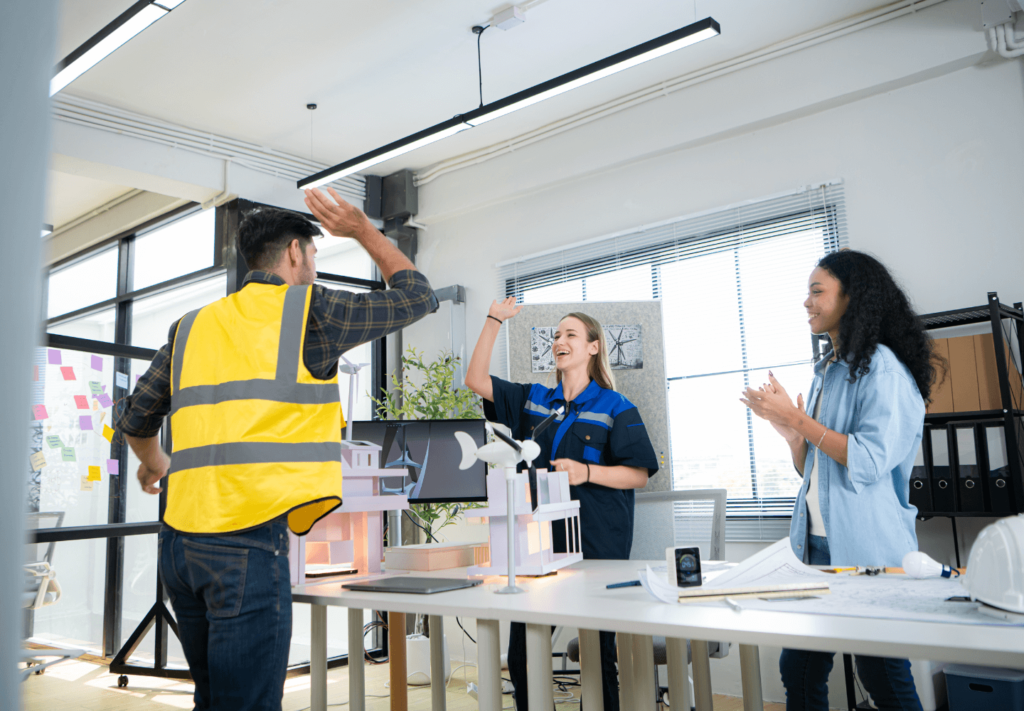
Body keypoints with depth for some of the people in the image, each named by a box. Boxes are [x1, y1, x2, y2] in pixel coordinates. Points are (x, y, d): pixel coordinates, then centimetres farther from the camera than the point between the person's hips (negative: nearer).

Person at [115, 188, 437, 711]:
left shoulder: (193, 326, 17)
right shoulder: (310, 310, 1)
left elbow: (135, 420, 26)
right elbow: (418, 297, 12)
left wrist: (154, 465, 46)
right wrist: (364, 231, 22)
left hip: (180, 536, 7)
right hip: (249, 541, -7)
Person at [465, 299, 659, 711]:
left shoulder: (615, 408, 0)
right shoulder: (532, 400, 14)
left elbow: (640, 475, -3)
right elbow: (476, 381, 10)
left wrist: (586, 472, -18)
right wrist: (494, 321, 4)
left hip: (596, 545, -4)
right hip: (538, 537, 4)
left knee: (597, 651, 3)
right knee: (522, 653, 5)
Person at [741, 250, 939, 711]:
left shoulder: (881, 367, -10)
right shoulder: (827, 371, 15)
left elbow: (869, 461, -21)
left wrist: (797, 419, -15)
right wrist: (785, 426, 0)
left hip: (868, 550, -8)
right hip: (817, 544, 8)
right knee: (798, 669, 11)